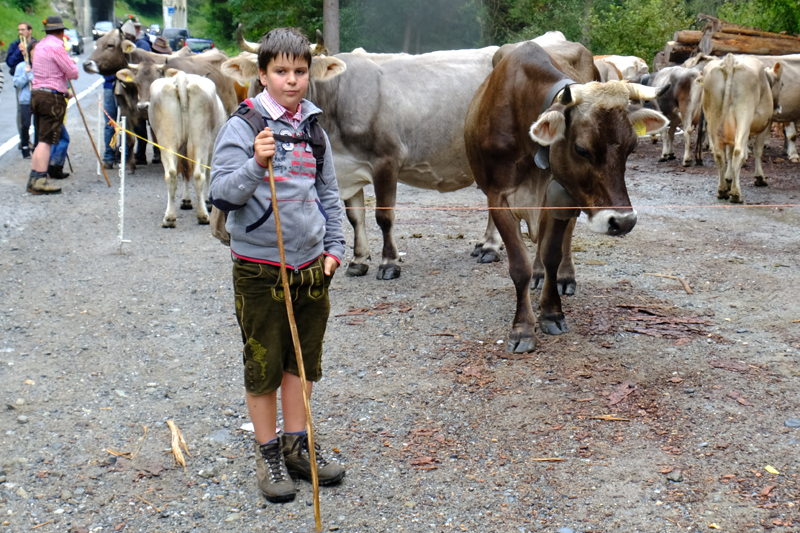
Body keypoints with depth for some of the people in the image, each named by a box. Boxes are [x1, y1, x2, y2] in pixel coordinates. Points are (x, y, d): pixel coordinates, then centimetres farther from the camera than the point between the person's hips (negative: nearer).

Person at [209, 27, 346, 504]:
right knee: (264, 364, 6)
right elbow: (222, 195, -16)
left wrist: (334, 247, 11)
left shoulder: (313, 127, 8)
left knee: (303, 359, 15)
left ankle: (297, 446, 30)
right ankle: (268, 453, 22)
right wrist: (257, 165, -31)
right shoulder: (244, 127, -9)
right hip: (260, 268, -5)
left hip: (311, 265, 5)